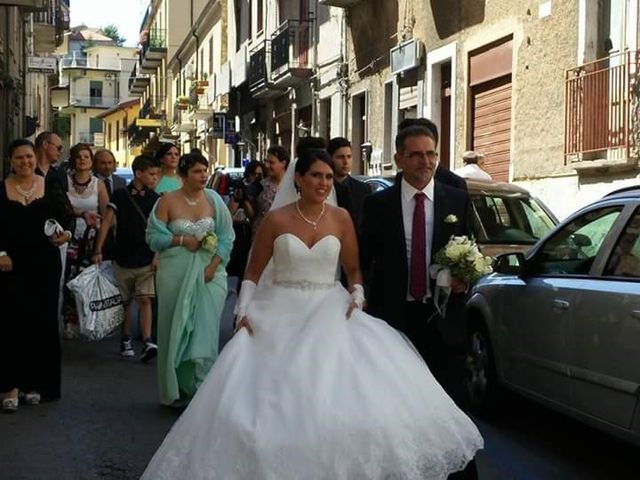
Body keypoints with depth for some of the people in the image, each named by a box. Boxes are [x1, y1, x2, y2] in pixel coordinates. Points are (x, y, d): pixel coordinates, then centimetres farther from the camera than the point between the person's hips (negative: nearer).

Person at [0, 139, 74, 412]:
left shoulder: (50, 188, 5)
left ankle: (35, 383, 16)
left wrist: (66, 233, -13)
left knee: (42, 322, 5)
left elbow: (67, 217, 6)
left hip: (44, 264, 2)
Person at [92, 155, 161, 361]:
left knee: (145, 299, -10)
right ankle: (125, 340, 23)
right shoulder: (120, 195, -3)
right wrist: (98, 250, -10)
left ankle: (147, 342, -15)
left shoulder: (155, 199, 2)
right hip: (123, 258, 0)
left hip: (146, 260, 0)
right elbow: (106, 222, -4)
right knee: (125, 302, 10)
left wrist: (157, 255, -6)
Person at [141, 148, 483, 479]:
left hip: (329, 314, 1)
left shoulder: (341, 218, 3)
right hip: (280, 315, -1)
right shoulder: (276, 220, -1)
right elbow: (253, 272, 5)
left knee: (337, 397, -12)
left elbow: (353, 270, 12)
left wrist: (357, 298, -6)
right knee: (273, 401, -5)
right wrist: (243, 311, -6)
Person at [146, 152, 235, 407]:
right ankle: (176, 389, 19)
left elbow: (226, 237, 1)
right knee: (176, 329, 6)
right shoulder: (168, 201, -2)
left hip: (208, 273, 1)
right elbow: (154, 236, -3)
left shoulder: (213, 199, 2)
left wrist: (213, 266, -9)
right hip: (176, 274, -1)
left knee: (205, 330, 0)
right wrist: (182, 240, -13)